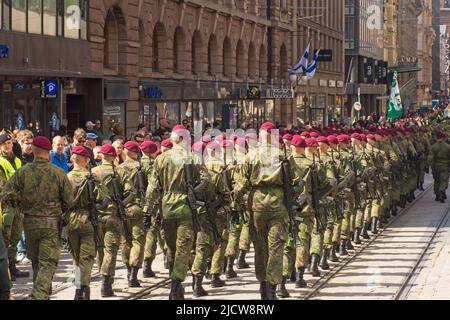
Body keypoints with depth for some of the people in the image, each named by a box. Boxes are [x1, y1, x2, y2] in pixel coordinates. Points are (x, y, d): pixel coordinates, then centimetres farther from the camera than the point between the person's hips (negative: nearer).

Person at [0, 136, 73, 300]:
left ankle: (43, 294, 31)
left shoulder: (23, 172, -6)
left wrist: (21, 206, 11)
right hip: (52, 223, -2)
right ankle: (40, 295, -17)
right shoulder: (58, 173, -9)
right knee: (48, 263, -2)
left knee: (36, 262, 19)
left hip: (30, 223, 3)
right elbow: (69, 202, -5)